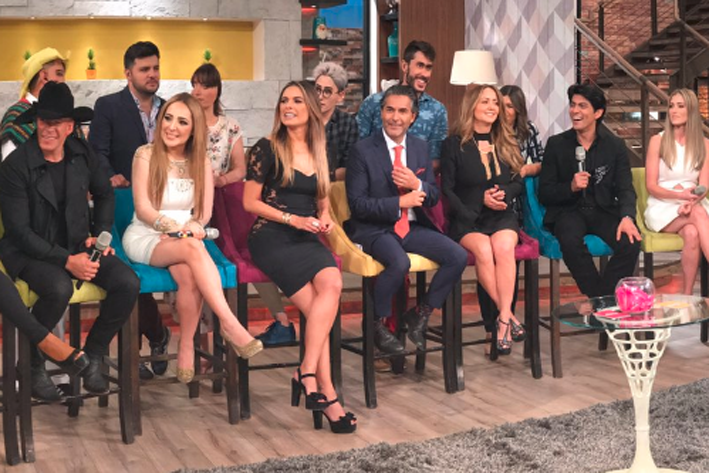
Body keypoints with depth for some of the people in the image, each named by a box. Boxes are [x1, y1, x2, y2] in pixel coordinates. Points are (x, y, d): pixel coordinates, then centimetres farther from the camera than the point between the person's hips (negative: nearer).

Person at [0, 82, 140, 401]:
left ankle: (92, 357, 2)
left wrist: (100, 234, 7)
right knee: (59, 288, -37)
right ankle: (33, 365, -9)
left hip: (78, 244, 5)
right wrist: (66, 260, -22)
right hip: (32, 252, -5)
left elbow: (104, 194, 21)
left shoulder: (82, 154, 2)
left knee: (128, 283, -20)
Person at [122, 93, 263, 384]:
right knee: (192, 248, -36)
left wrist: (193, 226, -19)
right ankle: (230, 325, -39)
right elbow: (143, 208, -9)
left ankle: (187, 347, -20)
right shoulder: (146, 155, -2)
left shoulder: (201, 162, 9)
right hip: (145, 237, -3)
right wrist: (175, 227, -27)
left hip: (185, 240, 3)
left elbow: (205, 212, 4)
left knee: (189, 274, -34)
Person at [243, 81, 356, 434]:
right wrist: (292, 219, -10)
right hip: (271, 238, -5)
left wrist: (324, 220, 4)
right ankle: (326, 393, -22)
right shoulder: (267, 149, 2)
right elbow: (250, 202, 0)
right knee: (324, 297, -26)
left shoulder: (319, 154, 18)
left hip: (307, 240, 5)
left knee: (332, 283, -28)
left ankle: (307, 373, -25)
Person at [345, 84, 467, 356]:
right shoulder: (363, 150, -5)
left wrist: (417, 185, -11)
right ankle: (377, 325, -8)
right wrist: (399, 203, -18)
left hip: (413, 227, 6)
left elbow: (433, 197, 12)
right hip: (374, 229, -5)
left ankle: (420, 314, 5)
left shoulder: (420, 148, 11)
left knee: (458, 257, -15)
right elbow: (357, 204, -9)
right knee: (399, 263, -35)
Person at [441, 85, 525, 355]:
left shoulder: (507, 143, 17)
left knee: (503, 247, -32)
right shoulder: (454, 144, 4)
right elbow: (447, 189, 0)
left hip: (502, 215, 2)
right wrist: (476, 208, -13)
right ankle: (510, 317, -22)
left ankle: (503, 321, -32)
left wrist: (504, 193, -5)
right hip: (467, 219, -2)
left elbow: (518, 183, 18)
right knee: (482, 249, -34)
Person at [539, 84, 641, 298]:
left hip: (604, 210, 2)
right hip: (568, 210, -1)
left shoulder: (615, 146, 7)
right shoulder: (556, 144, 3)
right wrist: (571, 187, -19)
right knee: (570, 241, -36)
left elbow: (625, 189, 0)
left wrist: (627, 217, -21)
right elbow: (544, 194, 1)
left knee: (630, 242, -28)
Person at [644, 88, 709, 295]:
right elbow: (651, 187, -4)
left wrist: (691, 200, -23)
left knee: (692, 233, -36)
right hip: (663, 208, -2)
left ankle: (687, 294, -35)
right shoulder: (658, 141, 1)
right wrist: (680, 195, -22)